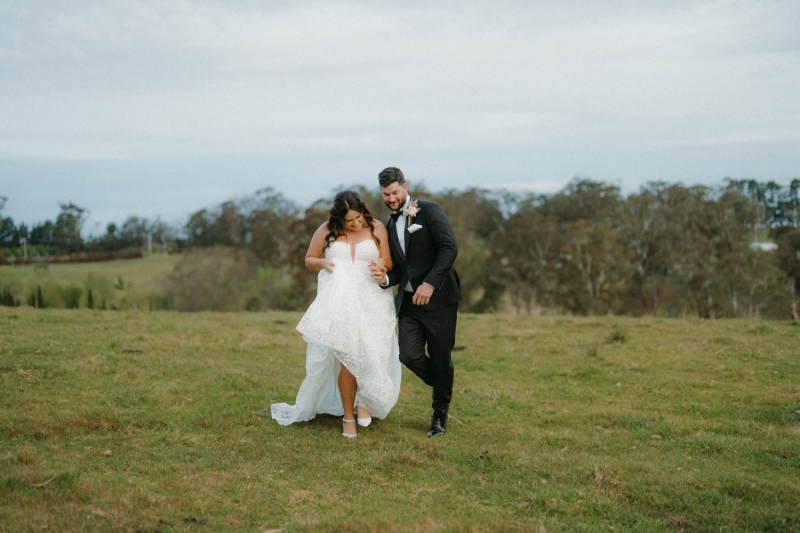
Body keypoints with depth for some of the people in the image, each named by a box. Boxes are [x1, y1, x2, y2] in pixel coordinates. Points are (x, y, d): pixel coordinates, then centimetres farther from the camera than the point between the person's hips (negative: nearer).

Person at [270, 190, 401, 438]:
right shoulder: (327, 231, 4)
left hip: (370, 301, 1)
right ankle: (348, 416, 9)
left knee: (374, 355, -11)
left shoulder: (376, 228, 5)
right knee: (347, 359, -7)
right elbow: (309, 260, 15)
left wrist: (381, 263, -13)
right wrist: (323, 263, -7)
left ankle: (364, 401, 19)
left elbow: (388, 261, 10)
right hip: (337, 302, -1)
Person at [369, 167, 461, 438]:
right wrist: (385, 277, -6)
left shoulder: (429, 211, -4)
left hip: (438, 297, -5)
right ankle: (443, 387, 22)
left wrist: (429, 283, -25)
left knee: (440, 359, 3)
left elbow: (449, 248, -17)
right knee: (409, 355, -9)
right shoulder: (390, 227, 16)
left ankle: (440, 415, 24)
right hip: (409, 301, 5)